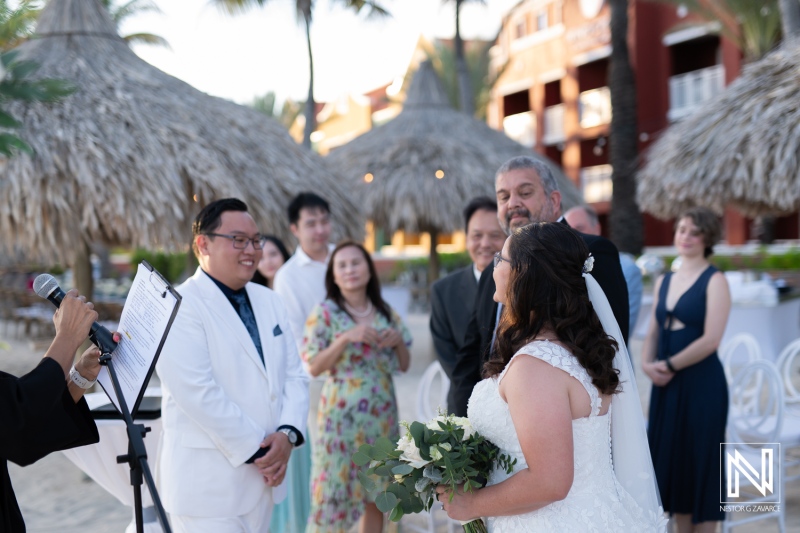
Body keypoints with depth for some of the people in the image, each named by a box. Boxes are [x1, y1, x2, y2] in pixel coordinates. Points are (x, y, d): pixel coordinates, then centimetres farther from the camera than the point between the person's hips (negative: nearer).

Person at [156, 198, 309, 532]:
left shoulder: (269, 302, 12)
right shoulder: (181, 307, -12)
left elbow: (295, 376, 10)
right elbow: (198, 394, -20)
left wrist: (288, 434, -8)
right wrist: (256, 451, -15)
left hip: (262, 477, 7)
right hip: (209, 484, -7)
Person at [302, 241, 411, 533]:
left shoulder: (386, 312, 8)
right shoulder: (325, 312, -3)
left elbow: (404, 365, 13)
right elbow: (313, 367, -8)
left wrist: (398, 341, -7)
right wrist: (347, 338, -18)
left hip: (381, 415, 4)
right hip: (341, 416, -4)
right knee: (335, 490, -3)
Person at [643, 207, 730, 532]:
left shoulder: (714, 281, -6)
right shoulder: (664, 282, 13)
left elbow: (710, 339, -14)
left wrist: (669, 365, -12)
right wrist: (647, 364, -4)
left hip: (701, 383, -6)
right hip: (666, 384, 6)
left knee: (701, 461, 0)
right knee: (672, 459, 10)